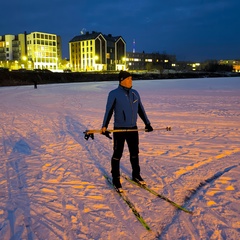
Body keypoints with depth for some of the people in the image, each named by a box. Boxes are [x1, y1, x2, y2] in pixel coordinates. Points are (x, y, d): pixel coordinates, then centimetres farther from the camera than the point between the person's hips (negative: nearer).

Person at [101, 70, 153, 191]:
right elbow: (109, 111, -10)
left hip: (133, 128, 5)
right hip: (119, 129, -5)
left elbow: (141, 109, 14)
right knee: (117, 154, 2)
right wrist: (104, 126, -18)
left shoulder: (135, 93, 7)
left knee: (134, 153, 15)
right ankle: (116, 180, 14)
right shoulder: (114, 94, -9)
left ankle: (136, 175, 32)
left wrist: (147, 123, 14)